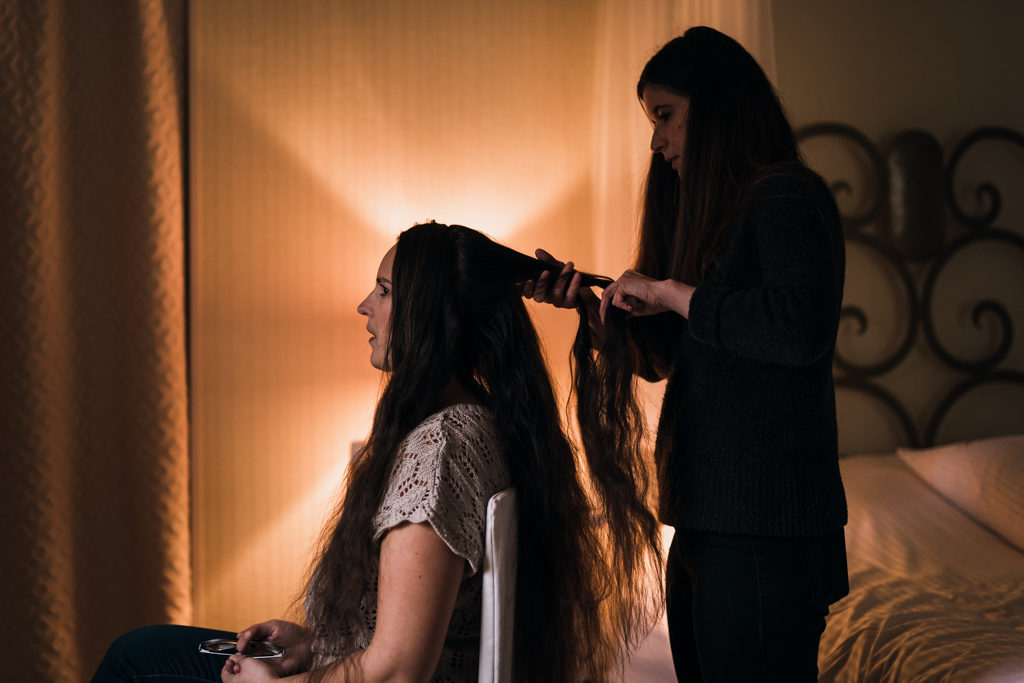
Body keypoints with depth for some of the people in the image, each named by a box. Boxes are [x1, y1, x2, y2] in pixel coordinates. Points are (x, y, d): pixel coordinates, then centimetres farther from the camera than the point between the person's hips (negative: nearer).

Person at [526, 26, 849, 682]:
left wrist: (670, 292, -17)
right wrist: (586, 302, 6)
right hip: (705, 521, 10)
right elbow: (659, 356, 23)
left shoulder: (788, 197, -9)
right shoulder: (712, 213, 20)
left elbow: (800, 328, -28)